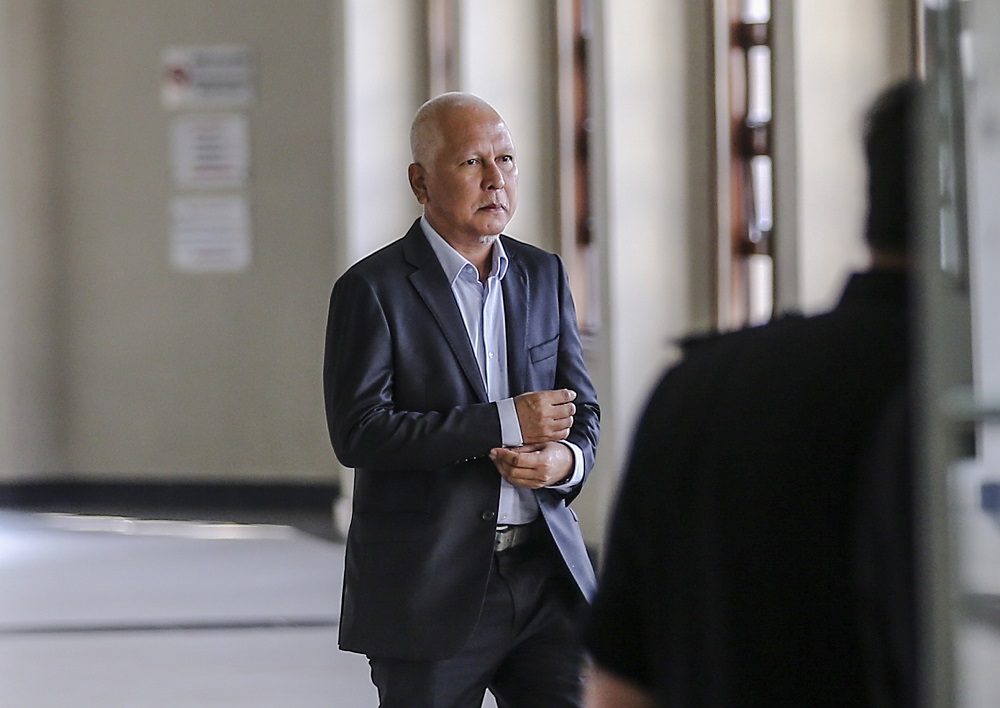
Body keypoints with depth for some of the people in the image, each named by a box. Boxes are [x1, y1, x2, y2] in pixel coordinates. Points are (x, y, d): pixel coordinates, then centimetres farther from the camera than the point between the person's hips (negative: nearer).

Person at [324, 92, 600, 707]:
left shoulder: (544, 275, 12)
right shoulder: (373, 289, -5)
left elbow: (581, 411, 16)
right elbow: (357, 431, -16)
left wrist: (566, 460, -9)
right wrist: (504, 424, -18)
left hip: (547, 578, 4)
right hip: (430, 588, -4)